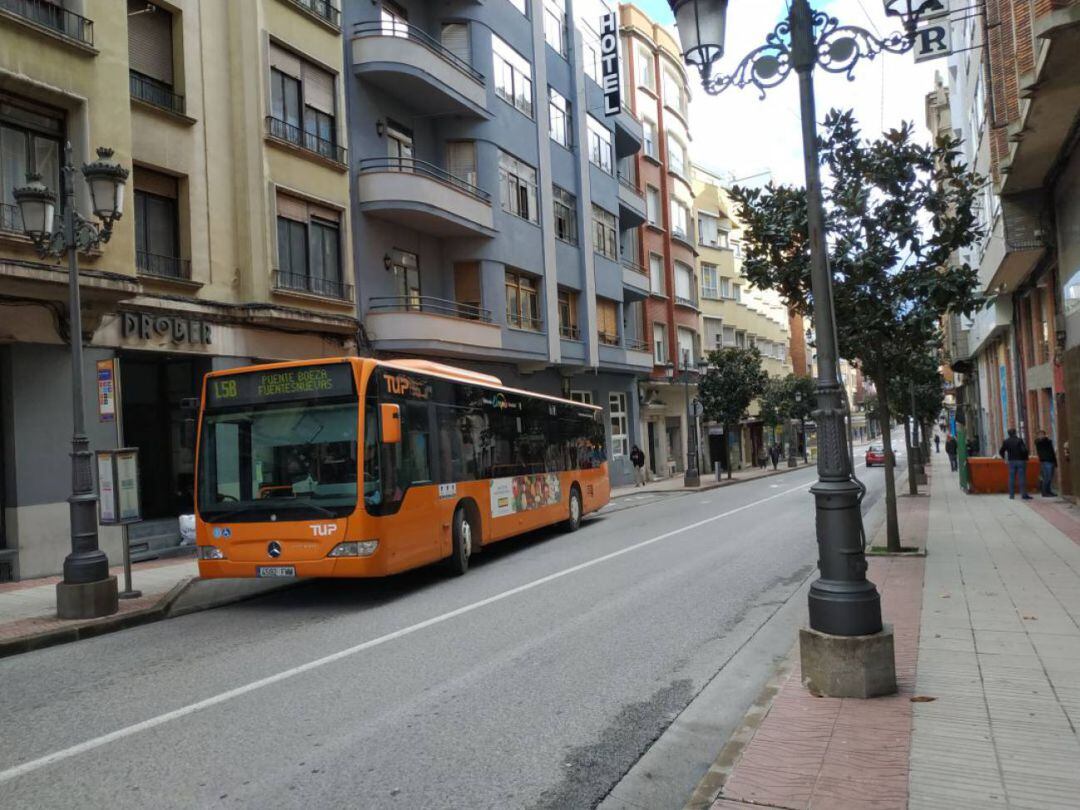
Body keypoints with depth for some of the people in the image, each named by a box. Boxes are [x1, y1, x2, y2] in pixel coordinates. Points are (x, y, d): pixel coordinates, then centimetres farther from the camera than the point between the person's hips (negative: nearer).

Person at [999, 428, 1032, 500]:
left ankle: (1011, 495, 6)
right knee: (1022, 478, -1)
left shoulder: (1006, 442, 1)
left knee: (1011, 478, 6)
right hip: (1021, 461, -3)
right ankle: (1024, 494, -3)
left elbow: (1001, 451, 3)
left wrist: (1004, 458, 20)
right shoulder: (1019, 440, -11)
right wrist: (1025, 457, -1)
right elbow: (1024, 450, -18)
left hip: (1011, 461, 3)